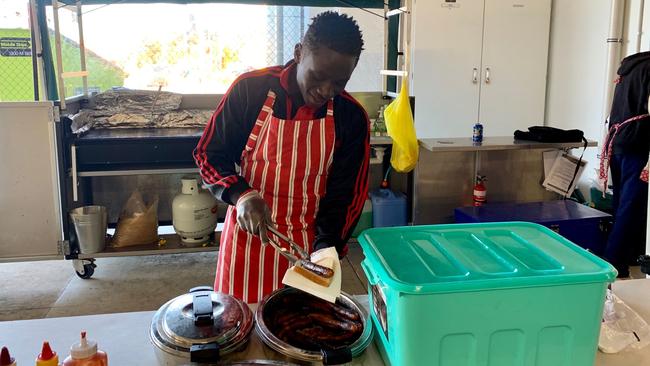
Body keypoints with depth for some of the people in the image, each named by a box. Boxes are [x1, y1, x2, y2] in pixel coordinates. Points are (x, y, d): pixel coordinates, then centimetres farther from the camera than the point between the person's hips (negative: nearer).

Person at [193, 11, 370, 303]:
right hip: (248, 234, 0)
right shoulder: (249, 89, -12)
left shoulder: (352, 117, -8)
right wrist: (241, 196, -21)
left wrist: (325, 248, -15)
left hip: (308, 243, 1)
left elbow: (347, 194, -3)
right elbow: (208, 154, -4)